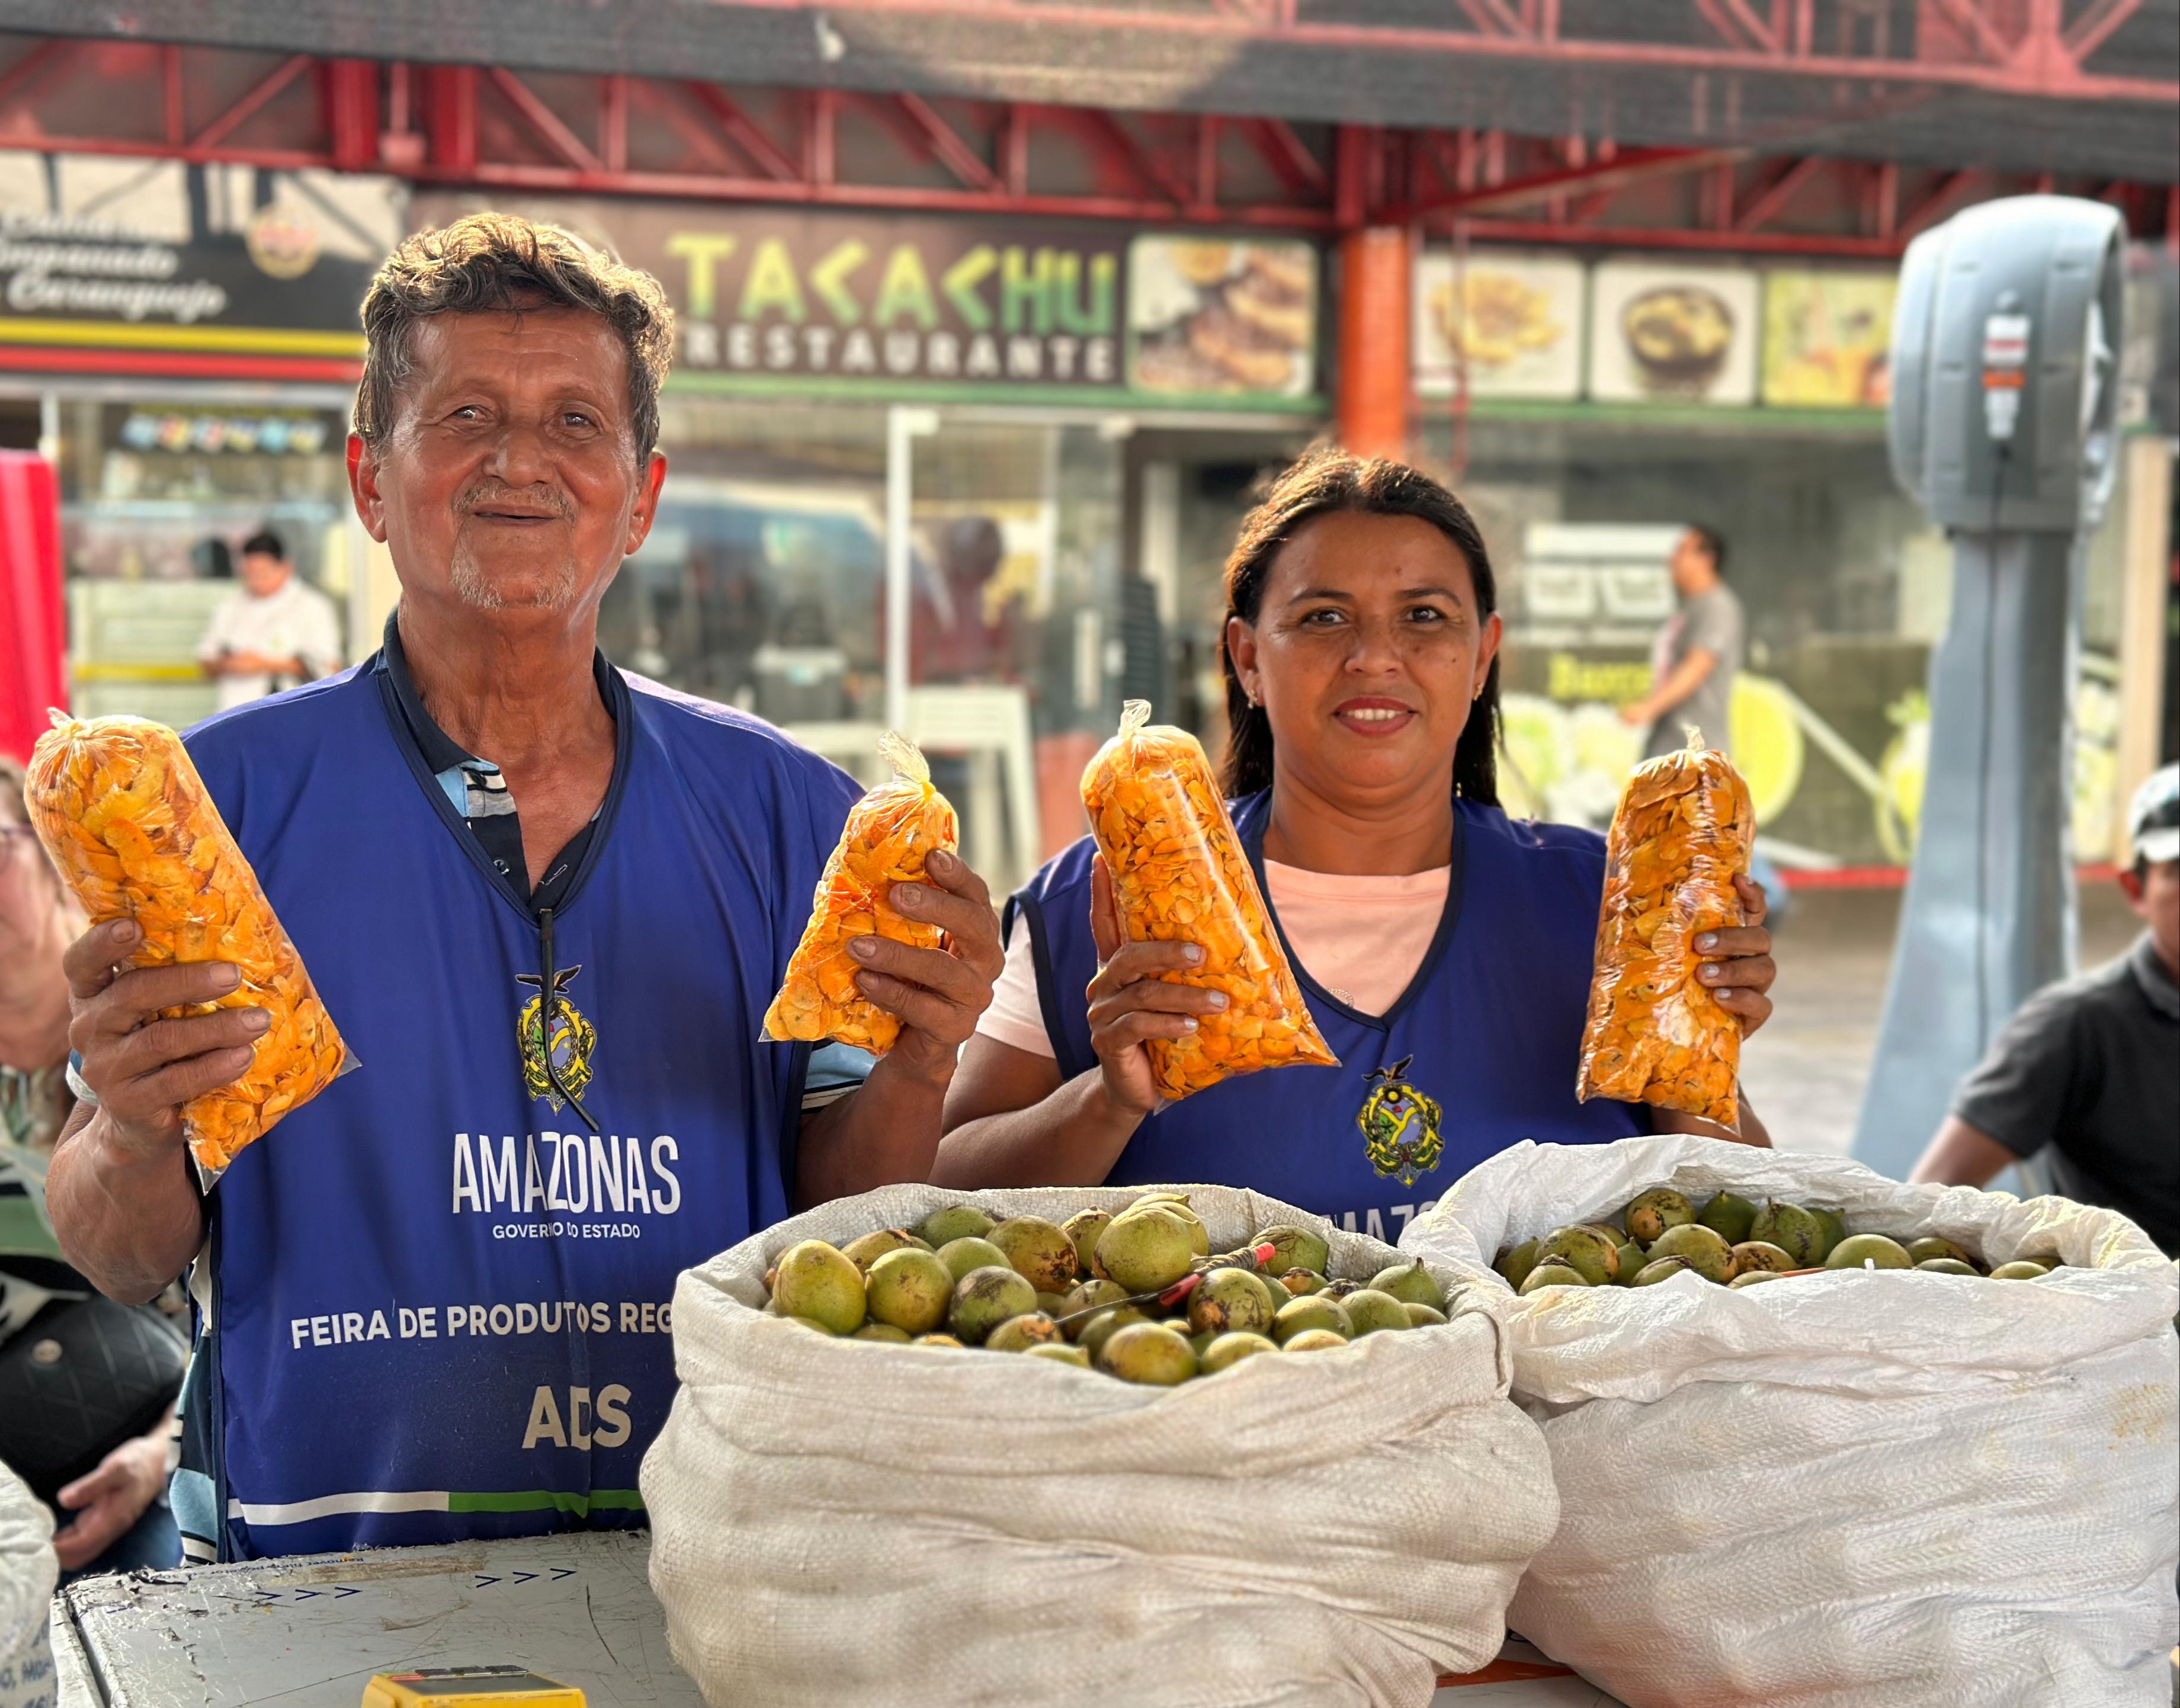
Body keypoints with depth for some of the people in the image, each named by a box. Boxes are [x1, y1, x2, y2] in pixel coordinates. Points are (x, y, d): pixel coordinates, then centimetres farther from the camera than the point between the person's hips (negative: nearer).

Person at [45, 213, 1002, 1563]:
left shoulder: (782, 808, 6)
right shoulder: (227, 793, 0)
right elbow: (119, 1263, 3)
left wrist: (917, 1070, -8)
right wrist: (142, 1137, -18)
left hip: (701, 1568, 2)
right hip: (326, 1593, -1)